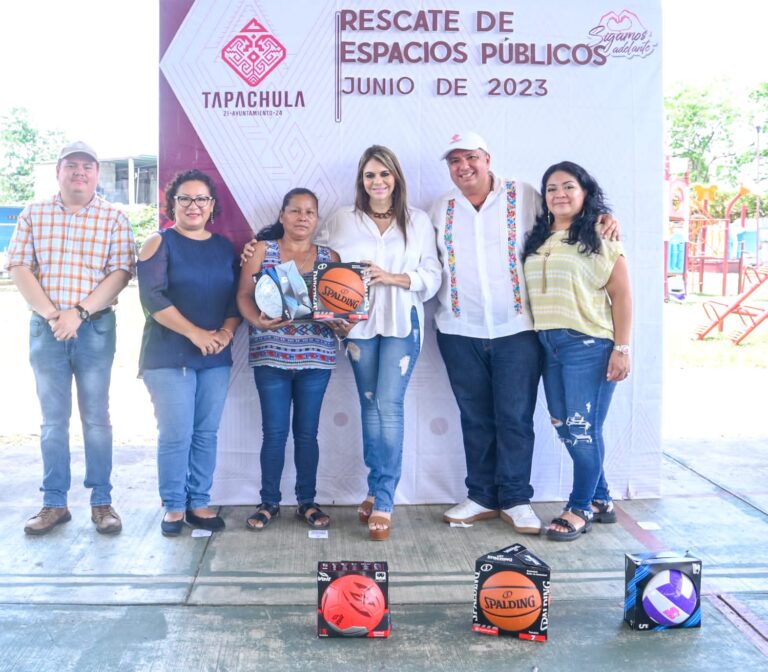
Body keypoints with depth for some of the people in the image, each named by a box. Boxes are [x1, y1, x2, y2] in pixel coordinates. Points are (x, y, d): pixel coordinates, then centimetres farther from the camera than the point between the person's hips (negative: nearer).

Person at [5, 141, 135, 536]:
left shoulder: (113, 218, 2)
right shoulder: (33, 215, 7)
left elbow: (120, 273, -7)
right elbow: (19, 269, 0)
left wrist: (79, 313, -16)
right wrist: (52, 315, -13)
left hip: (96, 328, -1)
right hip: (45, 328, 2)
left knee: (97, 419, 4)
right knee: (53, 419, 7)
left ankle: (102, 503, 12)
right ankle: (54, 503, 16)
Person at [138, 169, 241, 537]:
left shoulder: (225, 247, 13)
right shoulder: (160, 243, -1)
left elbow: (237, 297, 11)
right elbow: (152, 297, -12)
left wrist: (226, 332, -8)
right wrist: (195, 334, -17)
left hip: (216, 357, 4)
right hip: (169, 356, -4)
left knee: (207, 433, 7)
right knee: (176, 434, -3)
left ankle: (199, 503, 18)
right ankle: (173, 506, 11)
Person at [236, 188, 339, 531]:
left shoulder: (329, 257, 10)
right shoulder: (262, 249, 5)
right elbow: (244, 294, -1)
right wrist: (258, 320, -20)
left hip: (316, 355, 1)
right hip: (271, 354, -1)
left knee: (307, 432, 7)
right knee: (274, 431, 1)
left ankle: (307, 501, 18)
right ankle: (269, 502, 15)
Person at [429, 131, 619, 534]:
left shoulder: (524, 196, -1)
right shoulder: (441, 209, 10)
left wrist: (603, 216, -10)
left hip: (516, 330, -3)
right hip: (460, 331, 3)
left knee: (515, 418, 0)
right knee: (475, 419, 10)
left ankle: (515, 500, 12)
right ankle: (482, 497, 21)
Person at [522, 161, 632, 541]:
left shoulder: (601, 238, -2)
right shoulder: (537, 241, 14)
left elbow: (622, 296, -5)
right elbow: (531, 292, 13)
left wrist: (622, 348, -11)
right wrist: (533, 342, 5)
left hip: (589, 345, -6)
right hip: (549, 345, 6)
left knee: (583, 428, -3)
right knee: (565, 428, 10)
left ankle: (580, 509, 11)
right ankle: (600, 499, 25)